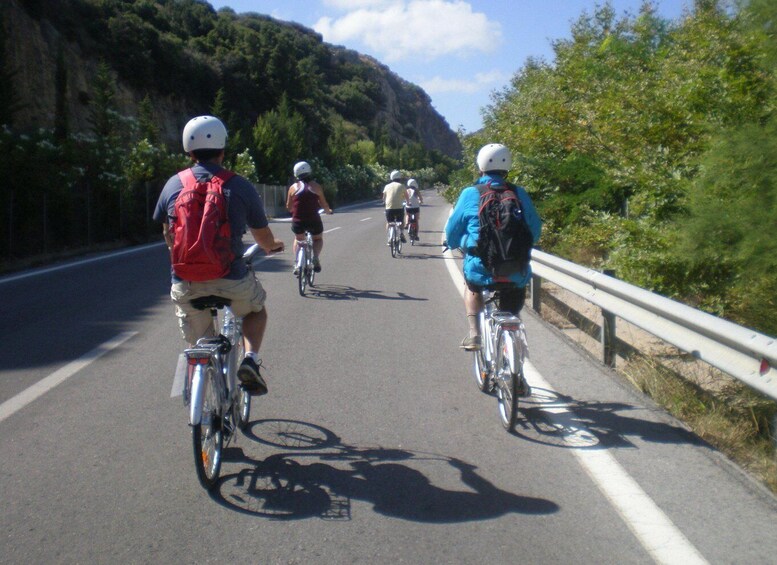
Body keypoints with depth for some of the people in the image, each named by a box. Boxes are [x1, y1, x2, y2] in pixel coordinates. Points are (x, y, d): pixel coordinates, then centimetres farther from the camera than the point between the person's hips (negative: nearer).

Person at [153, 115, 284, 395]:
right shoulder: (239, 186, -2)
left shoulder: (173, 184, 5)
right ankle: (250, 359, 8)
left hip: (185, 284, 2)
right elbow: (264, 238, 9)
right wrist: (273, 246, 33)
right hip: (231, 280, -2)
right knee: (256, 309, 30)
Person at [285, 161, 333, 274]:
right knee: (318, 239, 26)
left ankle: (297, 263, 11)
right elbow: (324, 205, 5)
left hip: (298, 221, 1)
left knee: (298, 239, 29)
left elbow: (289, 207, 8)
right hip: (313, 221, -1)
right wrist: (328, 211, 27)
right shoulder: (316, 186, 2)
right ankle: (315, 257, -3)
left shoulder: (293, 187, 3)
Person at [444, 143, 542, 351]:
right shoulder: (519, 194, 4)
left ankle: (474, 333, 15)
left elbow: (452, 230, 8)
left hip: (481, 269, -1)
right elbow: (535, 228, 10)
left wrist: (455, 244, 30)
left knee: (472, 286, 32)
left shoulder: (470, 194, 0)